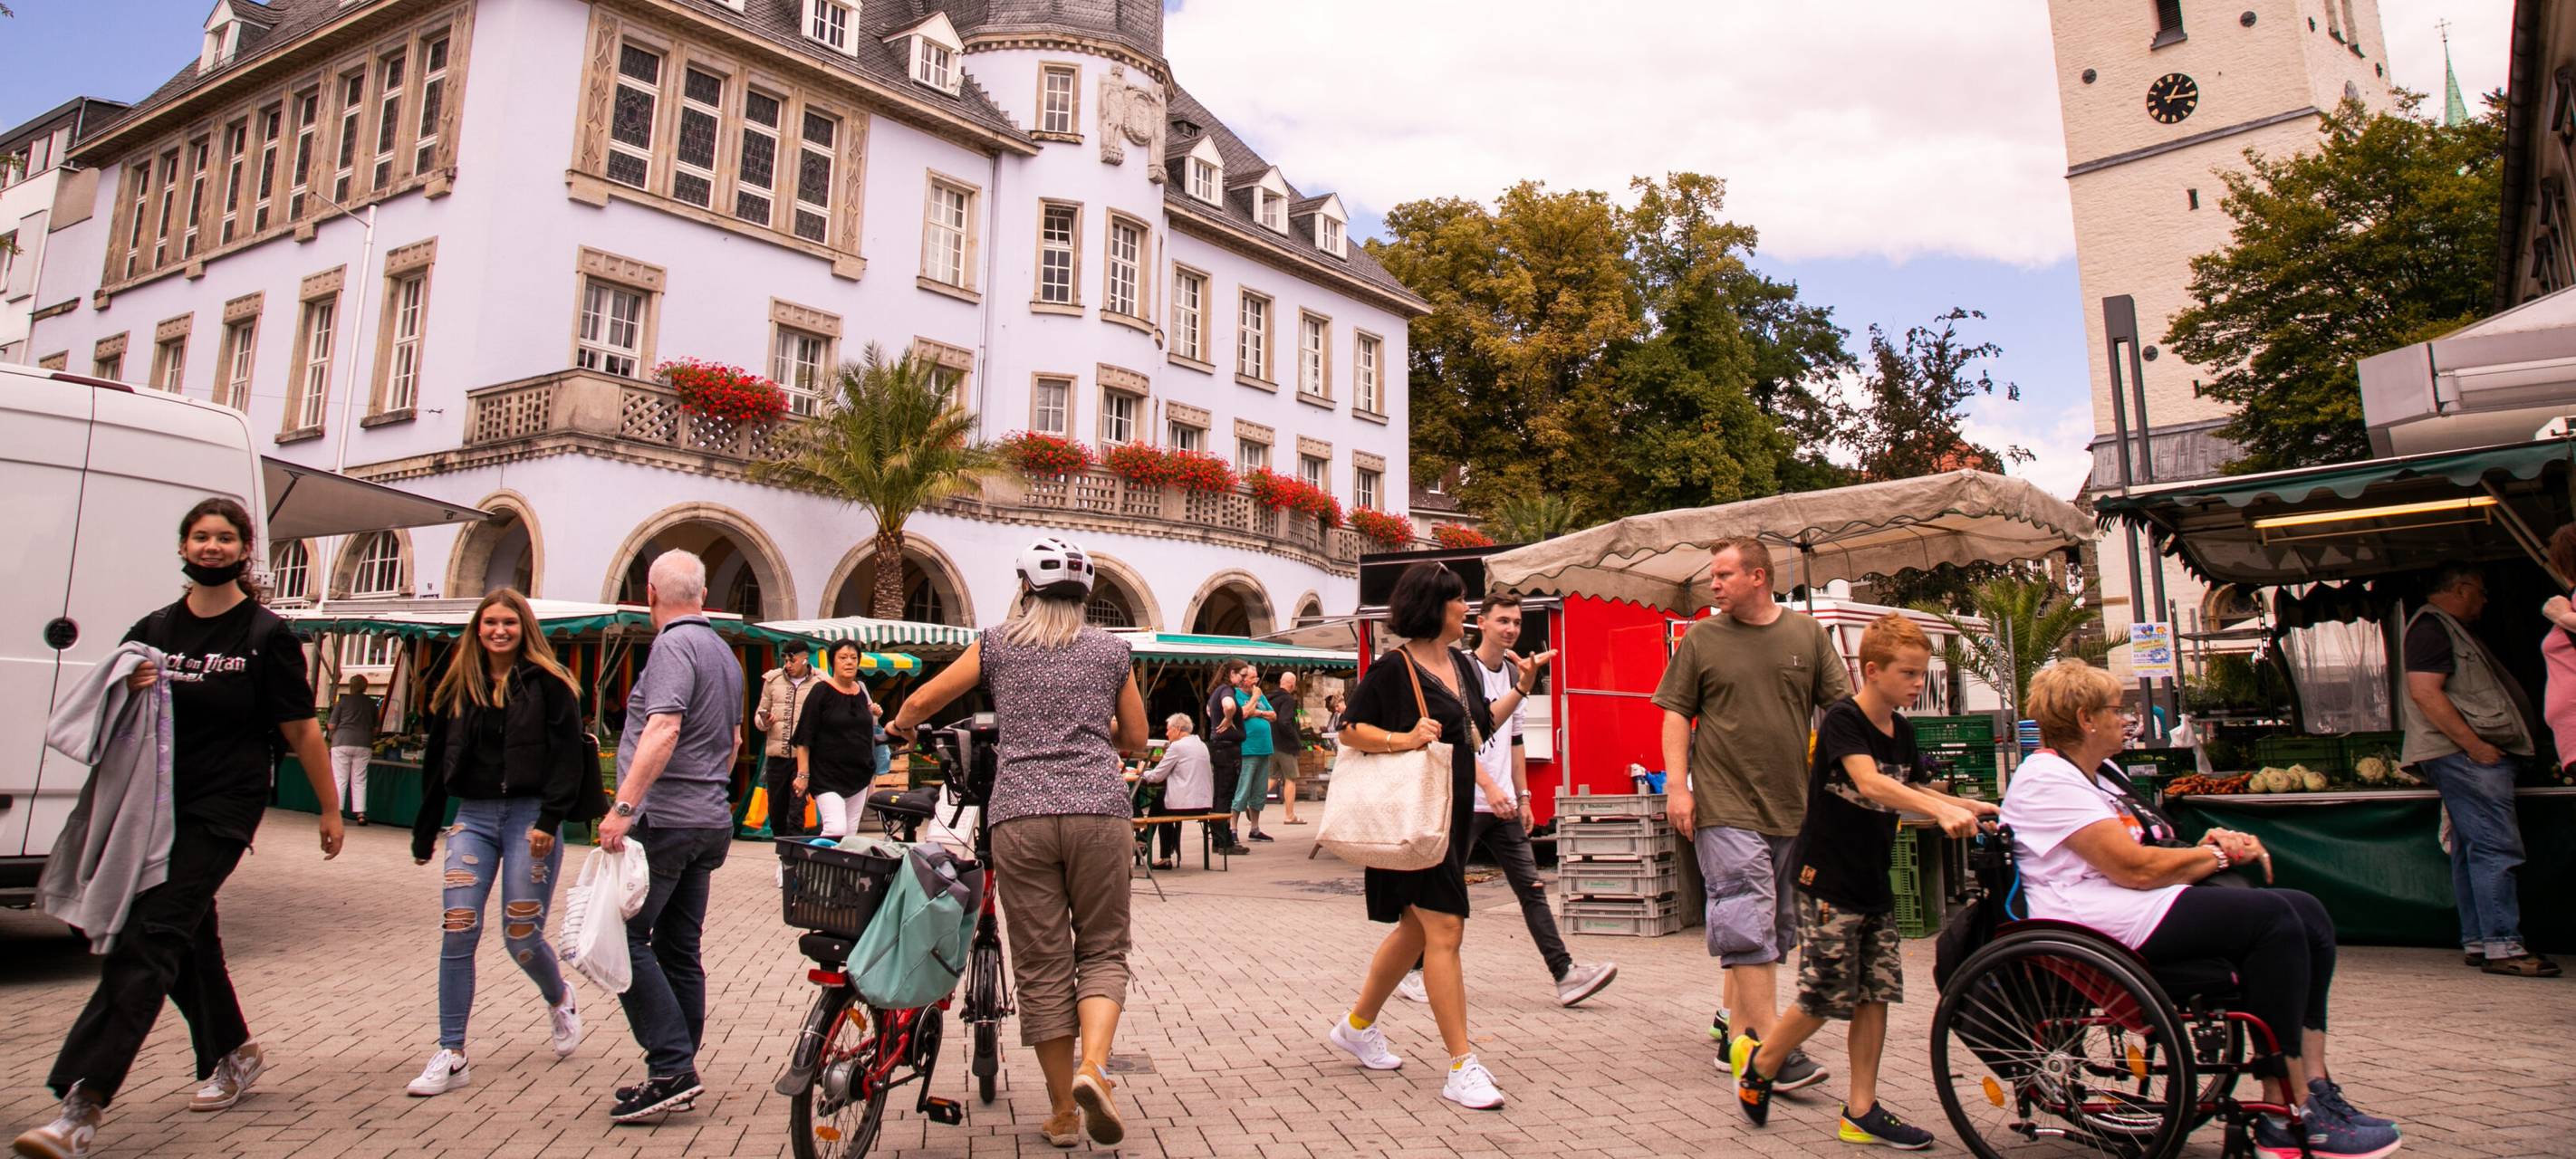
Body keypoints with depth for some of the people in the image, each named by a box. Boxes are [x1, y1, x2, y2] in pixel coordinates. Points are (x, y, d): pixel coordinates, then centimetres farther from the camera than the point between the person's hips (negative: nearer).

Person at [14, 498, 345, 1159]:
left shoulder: (266, 636, -5)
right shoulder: (152, 632, 9)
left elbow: (302, 732, -3)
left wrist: (329, 811, -1)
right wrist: (125, 694, -8)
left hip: (221, 813, -6)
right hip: (153, 807, 6)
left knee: (146, 942, -13)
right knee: (186, 935, 16)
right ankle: (234, 1054, 34)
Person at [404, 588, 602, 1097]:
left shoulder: (548, 683, -3)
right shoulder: (458, 688, 11)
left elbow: (569, 755, -9)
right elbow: (436, 763, 16)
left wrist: (549, 820, -17)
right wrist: (424, 835, 16)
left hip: (529, 818, -4)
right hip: (473, 818, 4)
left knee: (521, 938, 0)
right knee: (457, 934, -4)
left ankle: (560, 1001, 32)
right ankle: (451, 1056, 5)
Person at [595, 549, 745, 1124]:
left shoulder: (674, 645, -11)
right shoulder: (724, 652, 17)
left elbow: (663, 730, -25)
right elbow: (732, 740, 27)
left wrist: (624, 805, -28)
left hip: (665, 819, -9)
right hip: (710, 822, 9)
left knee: (625, 939, -7)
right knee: (679, 950, 12)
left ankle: (672, 1068, -10)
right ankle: (678, 1077, 16)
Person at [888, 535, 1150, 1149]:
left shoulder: (998, 643, 11)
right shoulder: (1109, 649, 13)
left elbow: (919, 702, 13)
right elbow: (1135, 738, 18)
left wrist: (899, 728, 35)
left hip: (1020, 813, 0)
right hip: (1098, 809, 0)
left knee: (1042, 965, 7)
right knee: (1102, 951, 10)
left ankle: (1063, 1113, 14)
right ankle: (1094, 1066, -15)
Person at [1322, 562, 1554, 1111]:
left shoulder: (1461, 664, 12)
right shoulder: (1393, 668, -13)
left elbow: (1480, 726, 22)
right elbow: (1350, 730, -10)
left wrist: (1521, 689, 13)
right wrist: (1402, 739, -24)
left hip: (1454, 813, 9)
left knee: (1417, 927, 17)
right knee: (1444, 928, -10)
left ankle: (1357, 1026, 34)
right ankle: (1462, 1068, -3)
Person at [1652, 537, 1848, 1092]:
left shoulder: (1807, 634, 8)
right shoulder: (1701, 640, 2)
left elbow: (1843, 706, 9)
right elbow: (1676, 714, 2)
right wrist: (1677, 786, -6)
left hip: (1792, 806, 4)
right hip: (1725, 807, -4)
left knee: (1774, 924, 12)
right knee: (1748, 920, -11)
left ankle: (1734, 1017, 27)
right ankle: (1769, 1047, -9)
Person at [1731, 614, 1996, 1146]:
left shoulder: (1902, 733, 8)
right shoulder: (1842, 720, -16)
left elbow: (1908, 792, 20)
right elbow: (1870, 784, -31)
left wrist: (1961, 806, 3)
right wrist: (1940, 808, -42)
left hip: (1875, 883, 8)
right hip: (1828, 880, -8)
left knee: (1876, 996, 7)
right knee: (1826, 997, -2)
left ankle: (1861, 1112, 17)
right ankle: (1758, 1060, 21)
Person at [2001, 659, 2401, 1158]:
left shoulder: (2078, 776, 23)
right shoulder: (2047, 779, -11)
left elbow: (2135, 857, 20)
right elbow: (2134, 868, -18)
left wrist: (2210, 847, 2)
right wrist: (2217, 855, -3)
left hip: (2129, 910, 11)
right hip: (2095, 922, -11)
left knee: (2307, 915, 0)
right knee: (2271, 918, -19)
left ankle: (2312, 1090, -4)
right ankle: (2292, 1111, -12)